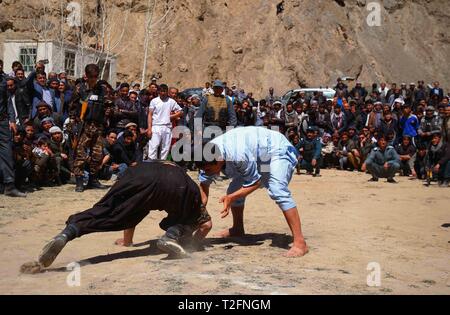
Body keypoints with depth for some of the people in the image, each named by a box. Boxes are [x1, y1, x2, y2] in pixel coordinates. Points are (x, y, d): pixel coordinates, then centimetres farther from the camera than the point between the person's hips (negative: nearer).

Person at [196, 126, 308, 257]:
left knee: (277, 191, -31)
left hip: (278, 150, -9)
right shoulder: (209, 156, -16)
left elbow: (255, 182, -25)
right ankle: (238, 229, 35)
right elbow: (203, 187, -10)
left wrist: (231, 197, -30)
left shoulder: (238, 155, -39)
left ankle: (300, 243, -33)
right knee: (234, 189, 9)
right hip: (259, 158, 9)